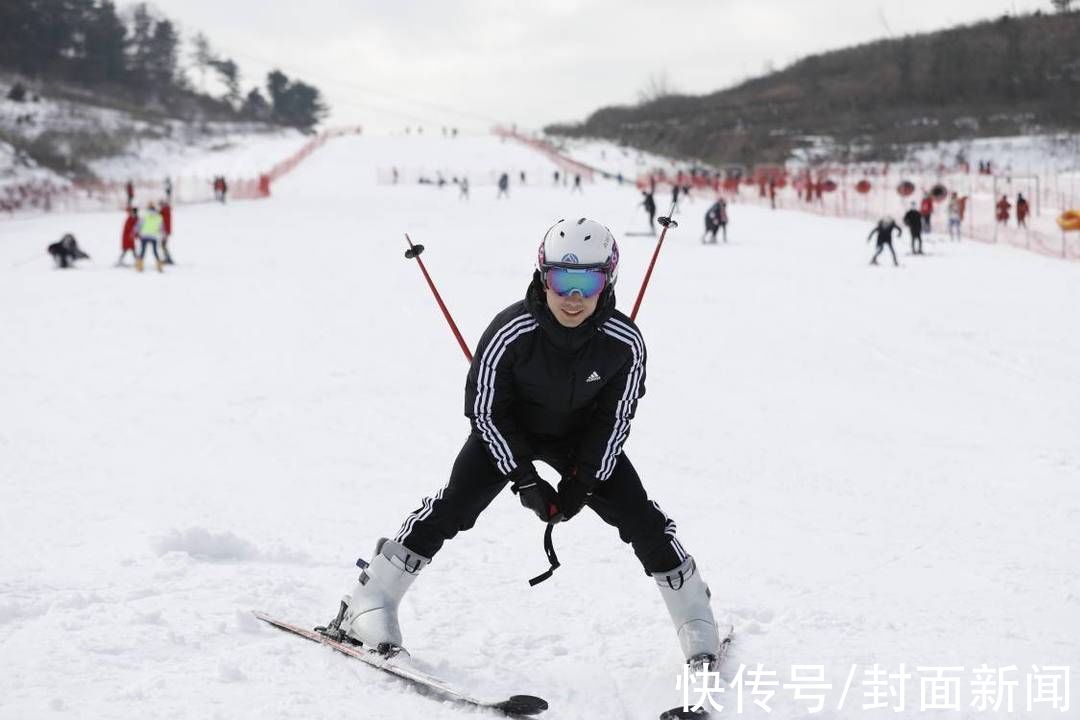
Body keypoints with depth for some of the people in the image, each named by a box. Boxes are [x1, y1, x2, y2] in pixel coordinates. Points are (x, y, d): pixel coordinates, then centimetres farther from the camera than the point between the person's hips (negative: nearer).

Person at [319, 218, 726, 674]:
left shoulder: (625, 342, -27)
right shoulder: (511, 332, -33)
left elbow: (614, 419, -12)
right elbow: (485, 410, -20)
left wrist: (584, 482, -16)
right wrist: (524, 480, -21)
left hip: (583, 435, 2)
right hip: (508, 430, -2)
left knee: (640, 518, -7)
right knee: (455, 506, -18)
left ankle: (696, 621, 11)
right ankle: (368, 605, -10)